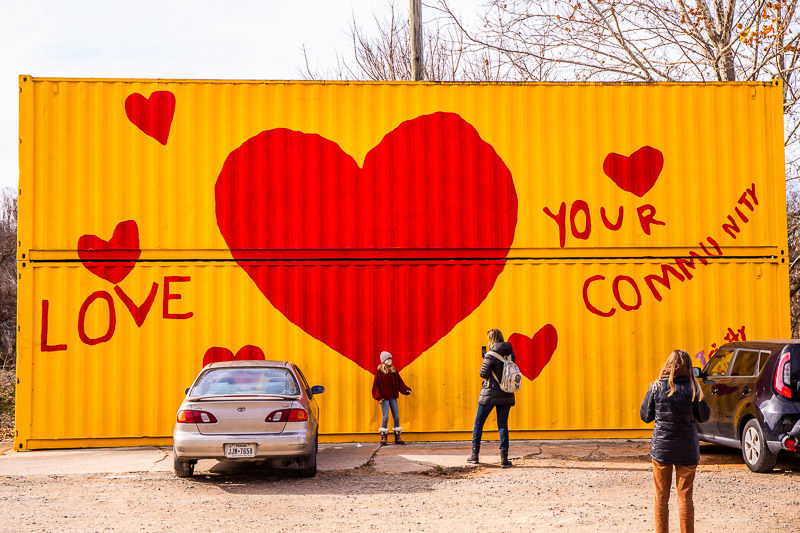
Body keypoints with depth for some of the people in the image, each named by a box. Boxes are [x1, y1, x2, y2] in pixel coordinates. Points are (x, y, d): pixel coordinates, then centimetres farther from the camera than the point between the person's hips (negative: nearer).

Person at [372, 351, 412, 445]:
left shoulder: (394, 371, 10)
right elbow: (376, 385, -5)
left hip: (393, 397, 5)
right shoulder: (379, 372, -4)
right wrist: (378, 397, -13)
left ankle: (397, 437, 10)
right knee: (385, 417, -6)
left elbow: (400, 382, 12)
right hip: (384, 398, -5)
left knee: (396, 417, 4)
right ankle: (383, 437, 2)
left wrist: (406, 390, -1)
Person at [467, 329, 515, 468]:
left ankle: (475, 454, 15)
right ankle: (504, 458, -3)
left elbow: (483, 373, -14)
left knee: (479, 422, 12)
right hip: (506, 394, 5)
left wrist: (485, 361, 7)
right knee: (503, 425, 5)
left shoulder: (491, 355, -14)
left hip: (490, 393, -5)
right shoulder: (510, 353, 4)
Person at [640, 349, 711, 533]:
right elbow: (704, 416, 2)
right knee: (685, 497, 7)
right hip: (686, 449, -1)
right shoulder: (692, 387, -8)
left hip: (661, 446, 1)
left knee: (661, 497, 11)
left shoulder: (656, 387, -5)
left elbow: (645, 416, 2)